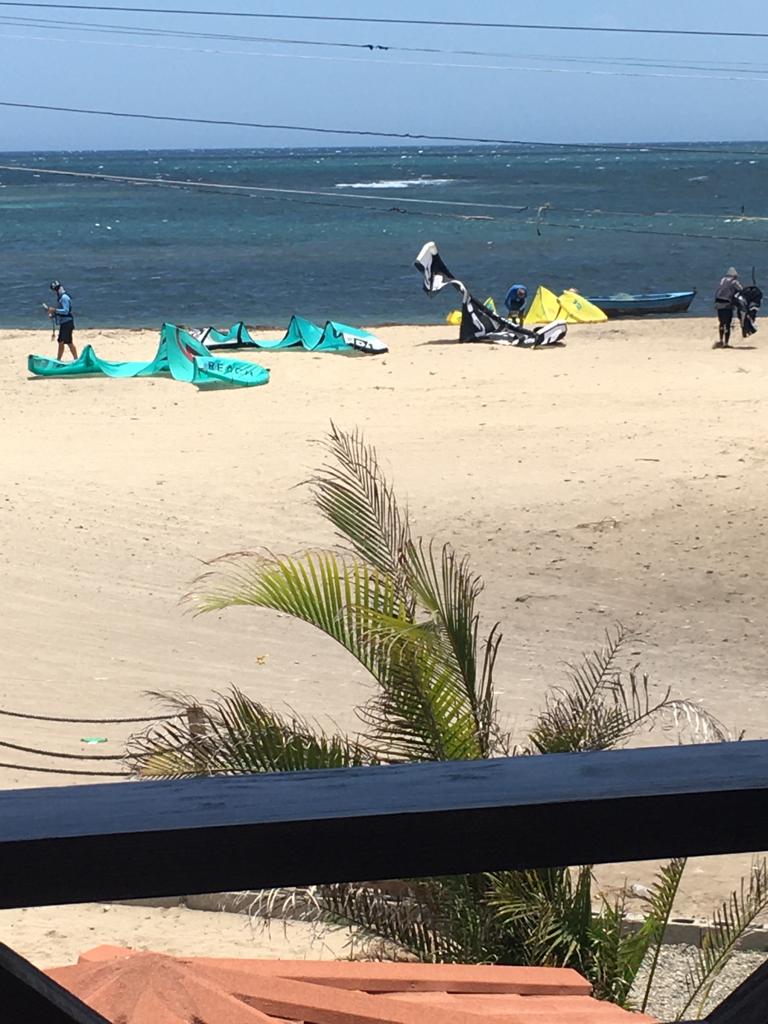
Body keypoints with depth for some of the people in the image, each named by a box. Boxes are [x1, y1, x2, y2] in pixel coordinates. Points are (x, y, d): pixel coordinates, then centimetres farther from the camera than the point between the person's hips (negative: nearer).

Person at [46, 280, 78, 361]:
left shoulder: (64, 297, -16)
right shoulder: (60, 297, 15)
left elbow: (66, 311, -23)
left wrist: (54, 310, -21)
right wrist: (53, 313, 10)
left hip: (67, 323, -10)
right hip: (63, 324, 10)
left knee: (69, 342, -8)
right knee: (61, 341, 15)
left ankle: (76, 359, -4)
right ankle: (58, 360, 22)